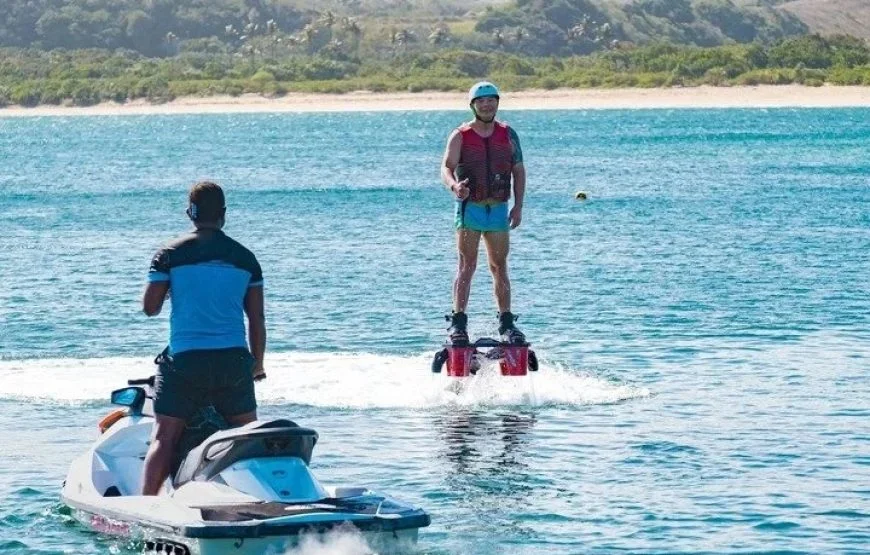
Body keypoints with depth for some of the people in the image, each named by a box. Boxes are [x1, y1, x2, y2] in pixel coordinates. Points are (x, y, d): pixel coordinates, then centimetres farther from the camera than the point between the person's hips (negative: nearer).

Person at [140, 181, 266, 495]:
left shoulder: (170, 255, -2)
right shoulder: (245, 258, 5)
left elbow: (150, 307, -2)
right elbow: (257, 317, 8)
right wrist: (258, 363, 19)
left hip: (185, 360, -2)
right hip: (234, 361, 2)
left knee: (164, 438, -2)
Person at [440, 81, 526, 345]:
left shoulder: (508, 134, 7)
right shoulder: (460, 136, -1)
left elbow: (518, 170, 10)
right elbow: (447, 167, -9)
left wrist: (518, 206, 2)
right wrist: (454, 186, -32)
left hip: (498, 209, 3)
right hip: (470, 207, -3)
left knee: (499, 266, 6)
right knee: (467, 265, -8)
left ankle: (506, 322, 10)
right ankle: (458, 323, -9)